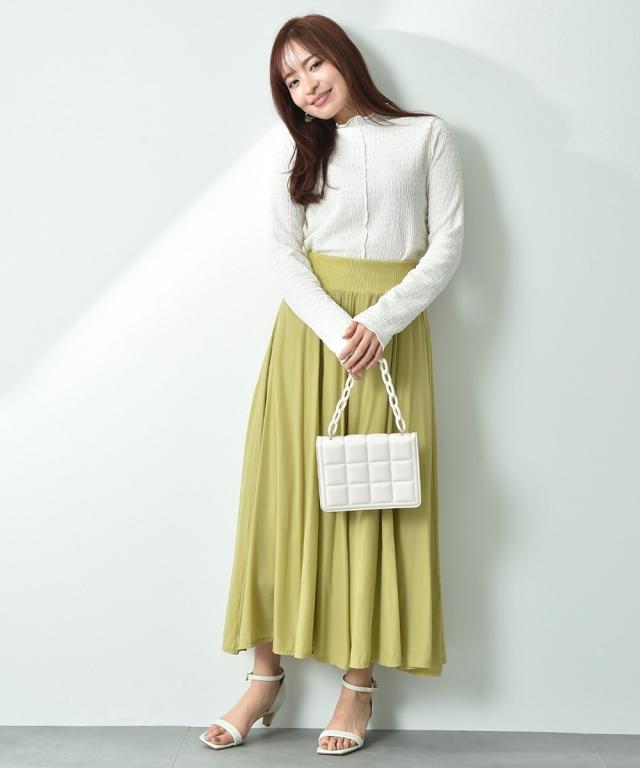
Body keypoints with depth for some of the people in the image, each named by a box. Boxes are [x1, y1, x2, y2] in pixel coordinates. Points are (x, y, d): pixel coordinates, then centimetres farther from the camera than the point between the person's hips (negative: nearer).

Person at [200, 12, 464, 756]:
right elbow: (284, 252, 2)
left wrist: (380, 319, -14)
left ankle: (360, 681, 7)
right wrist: (335, 328, -15)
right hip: (308, 328, 2)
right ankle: (266, 674, 8)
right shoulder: (297, 148, 10)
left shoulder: (426, 135, 5)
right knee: (287, 494, -1)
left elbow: (448, 245, -1)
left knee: (376, 502, -2)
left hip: (392, 334, -1)